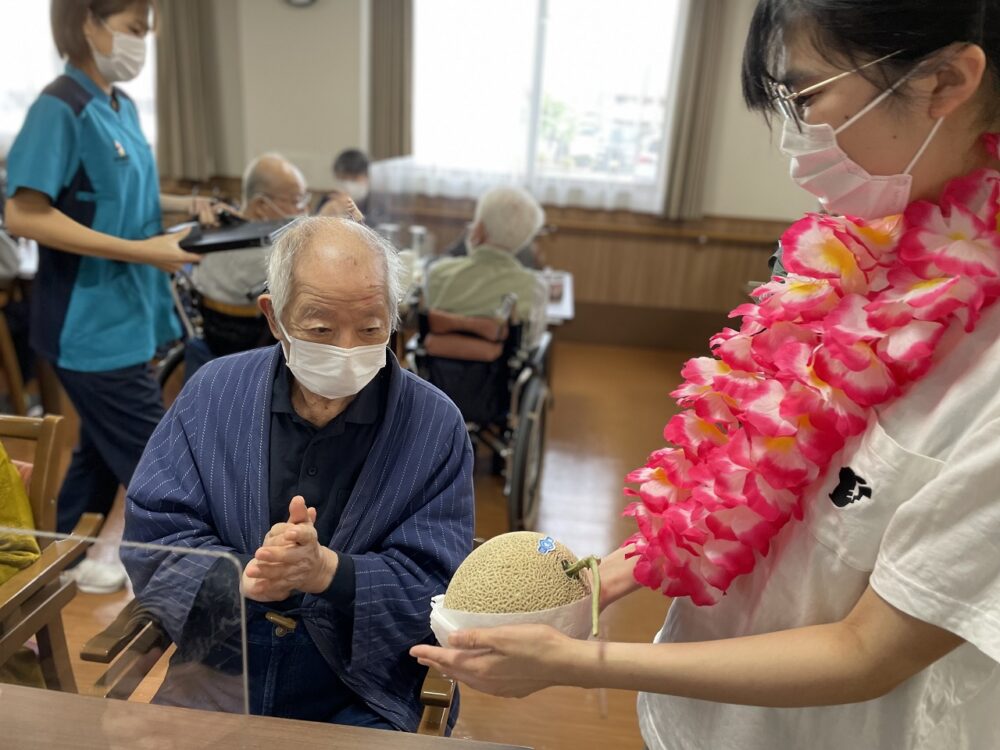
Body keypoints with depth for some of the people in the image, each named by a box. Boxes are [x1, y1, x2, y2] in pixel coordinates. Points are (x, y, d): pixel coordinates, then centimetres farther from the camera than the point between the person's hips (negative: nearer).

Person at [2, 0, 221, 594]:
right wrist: (140, 251, -24)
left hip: (124, 317, 9)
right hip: (93, 323, -9)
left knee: (102, 452, 19)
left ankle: (66, 568, 37)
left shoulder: (123, 107, 11)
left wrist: (181, 204, 5)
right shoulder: (61, 108, -15)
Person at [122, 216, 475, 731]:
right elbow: (150, 538, -4)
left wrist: (326, 569, -27)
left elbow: (435, 587, -11)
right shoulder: (213, 392, -3)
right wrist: (244, 577, -23)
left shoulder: (435, 425, -10)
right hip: (211, 682, 2)